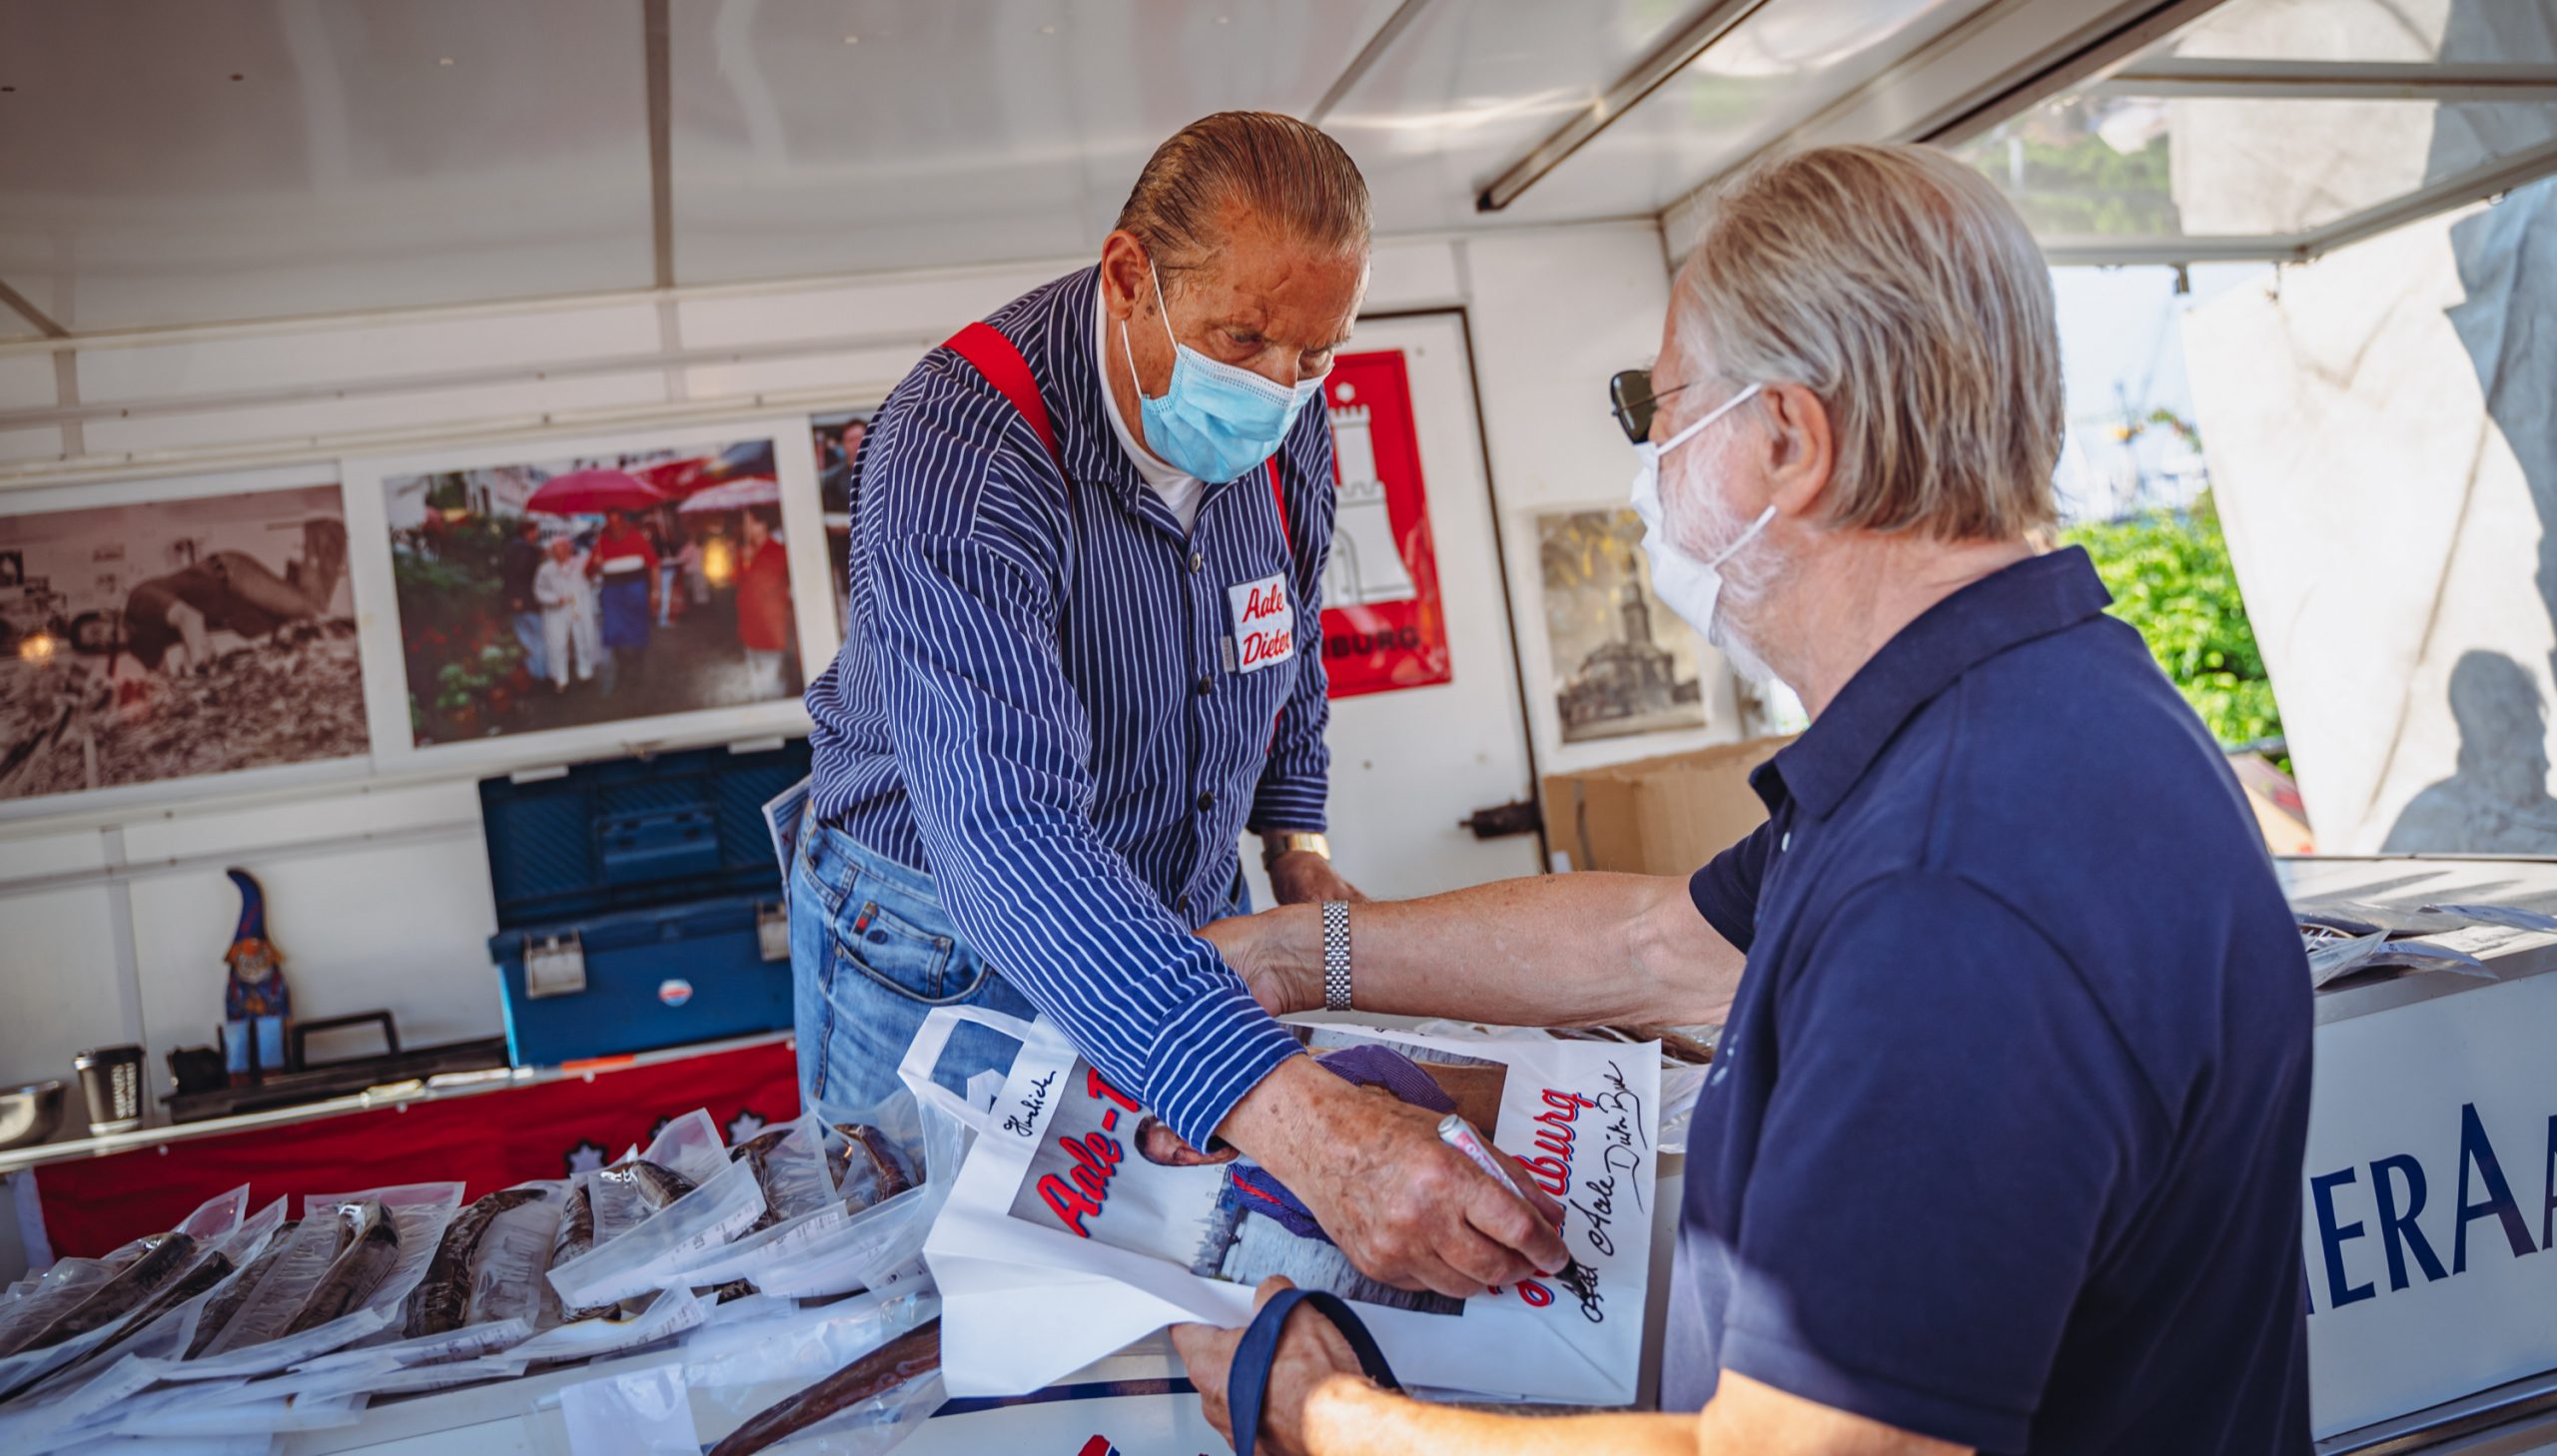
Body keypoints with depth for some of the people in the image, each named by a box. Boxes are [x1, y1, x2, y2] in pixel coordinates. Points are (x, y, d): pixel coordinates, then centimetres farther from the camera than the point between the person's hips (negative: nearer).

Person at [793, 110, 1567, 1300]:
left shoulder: (1287, 428, -10)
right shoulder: (955, 453, -33)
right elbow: (1006, 831, -46)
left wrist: (1294, 840, 2)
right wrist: (1298, 1121, -56)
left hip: (1184, 924, 5)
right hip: (942, 955, -5)